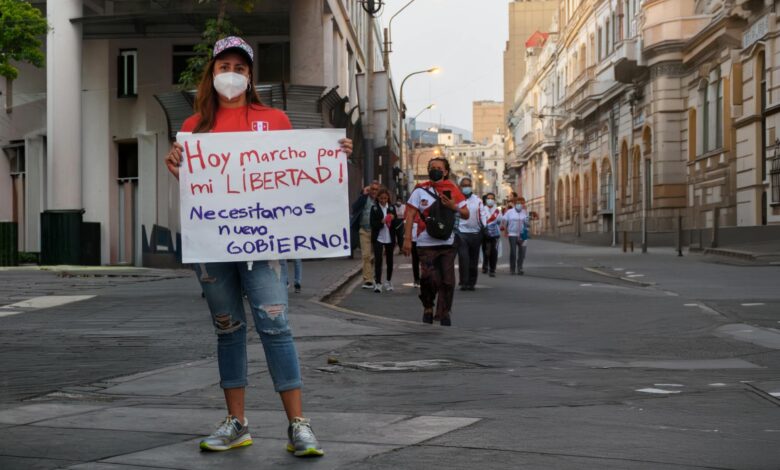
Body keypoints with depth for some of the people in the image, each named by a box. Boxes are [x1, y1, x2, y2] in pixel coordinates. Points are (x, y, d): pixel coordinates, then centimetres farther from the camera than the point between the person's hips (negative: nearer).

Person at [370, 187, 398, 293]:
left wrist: (393, 218, -16)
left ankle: (389, 282, 27)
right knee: (378, 260, -10)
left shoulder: (392, 207, 5)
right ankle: (378, 283, -11)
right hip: (378, 238, -3)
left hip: (389, 238, 3)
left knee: (389, 260, 12)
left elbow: (396, 223, 5)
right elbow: (372, 223, -7)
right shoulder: (374, 208, -1)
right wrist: (381, 222, -23)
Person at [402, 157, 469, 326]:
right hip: (426, 243, -2)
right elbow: (410, 214, -2)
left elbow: (466, 215, 9)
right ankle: (428, 308, 13)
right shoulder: (421, 190, 1)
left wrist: (454, 207, -11)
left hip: (448, 243, 2)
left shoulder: (452, 190, 6)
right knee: (429, 278, -11)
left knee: (447, 280, 2)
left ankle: (444, 313, 16)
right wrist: (407, 238, -9)